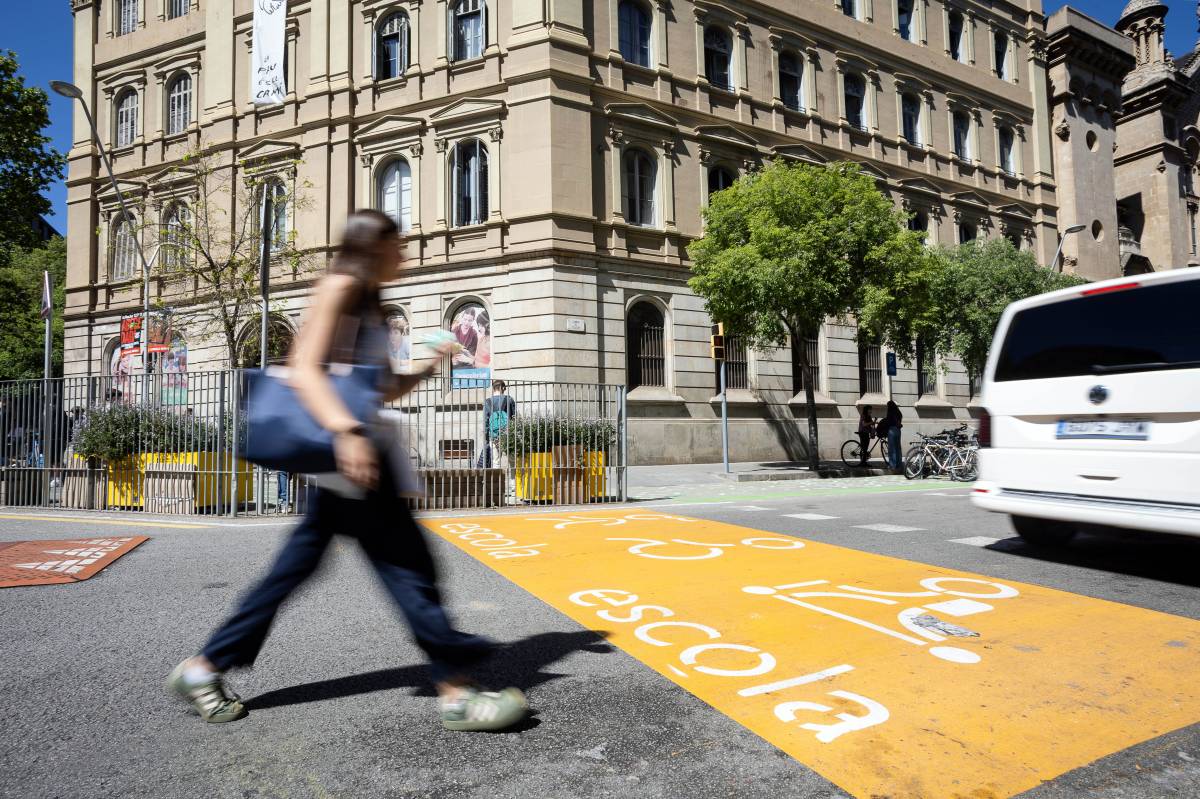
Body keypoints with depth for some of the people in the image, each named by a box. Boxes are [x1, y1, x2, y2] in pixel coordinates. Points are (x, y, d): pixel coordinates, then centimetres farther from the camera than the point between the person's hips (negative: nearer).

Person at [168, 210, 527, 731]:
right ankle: (455, 693, 1)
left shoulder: (369, 305, 21)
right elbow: (304, 368, -17)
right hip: (341, 447, -10)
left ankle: (204, 668, 25)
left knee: (298, 564, 13)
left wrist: (433, 365, 14)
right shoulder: (340, 286, -5)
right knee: (406, 563, -7)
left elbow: (383, 391, 23)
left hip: (357, 446, 10)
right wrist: (346, 430, -29)